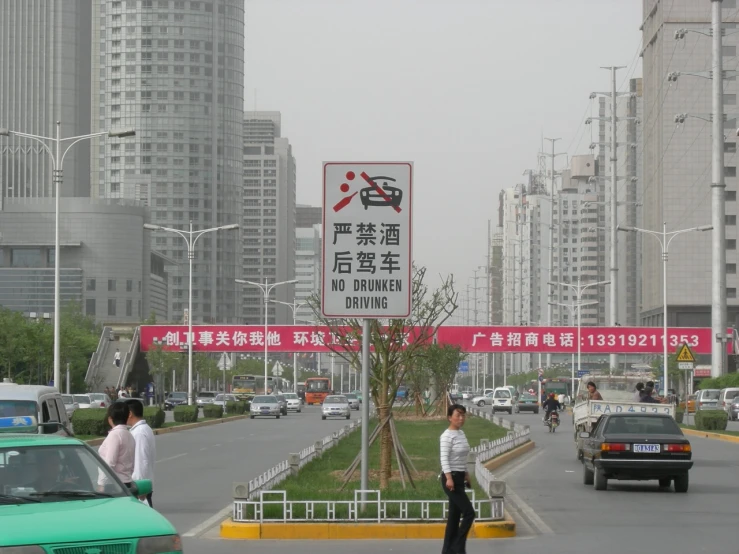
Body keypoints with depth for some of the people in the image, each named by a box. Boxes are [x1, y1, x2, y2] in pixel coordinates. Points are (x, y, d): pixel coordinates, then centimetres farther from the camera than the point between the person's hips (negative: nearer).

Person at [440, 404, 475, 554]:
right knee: (469, 512, -11)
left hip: (459, 478, 9)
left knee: (455, 515, 10)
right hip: (451, 478, -9)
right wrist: (449, 478, -32)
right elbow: (444, 458, -22)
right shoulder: (447, 436, -13)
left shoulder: (462, 434, 13)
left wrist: (466, 474, 21)